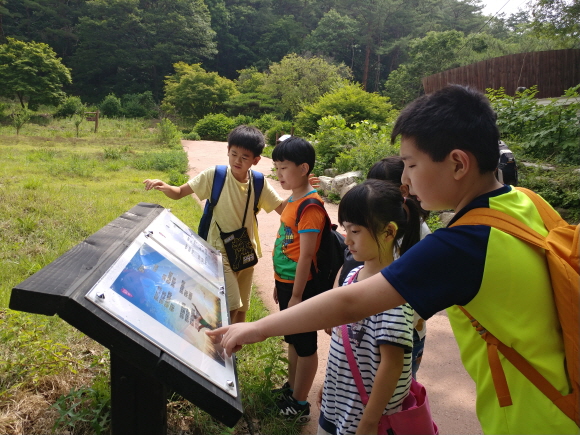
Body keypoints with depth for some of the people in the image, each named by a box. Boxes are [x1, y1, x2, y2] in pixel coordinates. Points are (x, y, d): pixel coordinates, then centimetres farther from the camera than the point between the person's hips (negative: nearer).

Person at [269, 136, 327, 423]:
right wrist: (279, 285, 17)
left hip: (300, 286, -9)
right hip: (286, 282, 9)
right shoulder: (292, 200, 8)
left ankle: (299, 404, 22)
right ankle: (291, 388, 40)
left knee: (305, 345, 7)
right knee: (292, 340, 22)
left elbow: (306, 255, -22)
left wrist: (296, 295, -19)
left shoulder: (310, 206, -20)